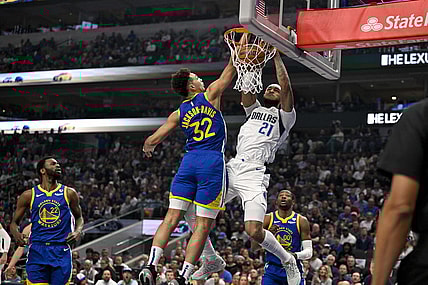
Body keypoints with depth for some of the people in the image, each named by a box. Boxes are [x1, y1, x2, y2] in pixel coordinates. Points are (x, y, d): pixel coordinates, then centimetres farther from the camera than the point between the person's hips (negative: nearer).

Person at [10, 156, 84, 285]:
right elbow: (14, 222, 13)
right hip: (37, 251, -1)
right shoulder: (29, 195, 5)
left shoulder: (69, 193, 7)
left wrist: (78, 231, -3)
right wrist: (16, 234, -10)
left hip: (61, 252, 1)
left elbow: (79, 217, 20)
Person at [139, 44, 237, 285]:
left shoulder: (178, 113, 14)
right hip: (213, 162, -4)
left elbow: (152, 140, 18)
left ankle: (151, 265, -12)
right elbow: (231, 69, 11)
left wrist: (148, 148, 40)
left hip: (189, 161, 4)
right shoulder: (211, 95, 5)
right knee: (203, 225, -3)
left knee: (172, 217, 3)